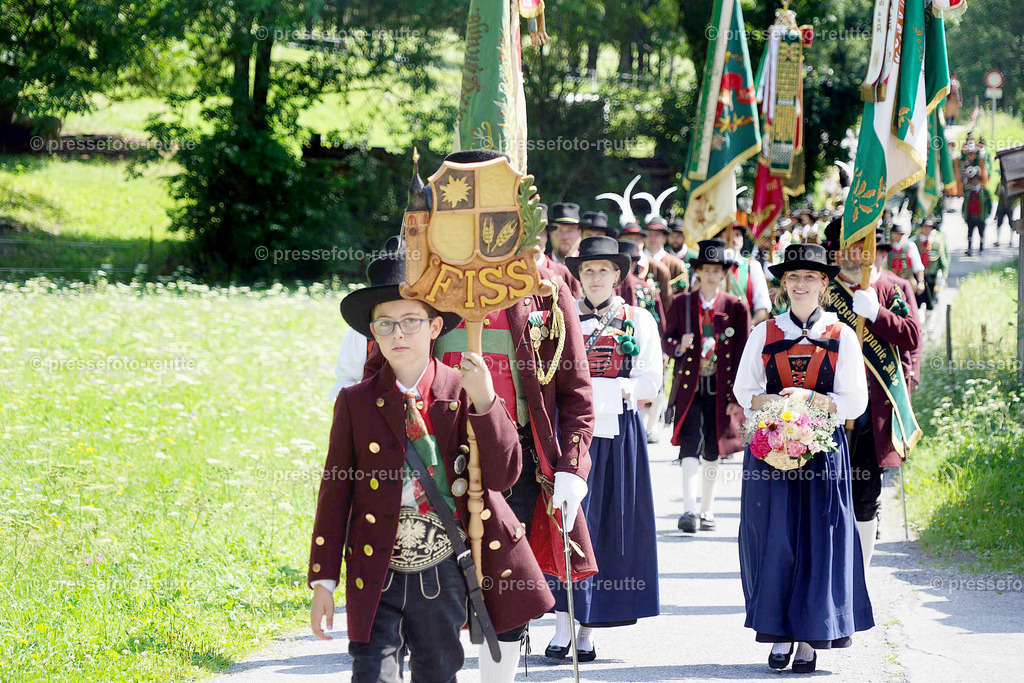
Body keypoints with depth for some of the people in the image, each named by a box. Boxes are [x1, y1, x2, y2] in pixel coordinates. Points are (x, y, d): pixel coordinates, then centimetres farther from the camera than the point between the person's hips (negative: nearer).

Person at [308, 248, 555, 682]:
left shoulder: (463, 393, -2)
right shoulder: (356, 402, -2)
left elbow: (503, 476, -9)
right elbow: (335, 490, 1)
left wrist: (484, 401, -22)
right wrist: (323, 580, 0)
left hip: (444, 575, 1)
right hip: (377, 575, -1)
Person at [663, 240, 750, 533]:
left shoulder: (736, 307, 4)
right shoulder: (681, 303, 6)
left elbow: (742, 354, 3)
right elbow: (667, 342, 10)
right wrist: (679, 345, -15)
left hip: (721, 388, 1)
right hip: (689, 386, -1)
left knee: (713, 448, 8)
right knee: (691, 443, -15)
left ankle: (707, 511, 22)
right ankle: (689, 511, -24)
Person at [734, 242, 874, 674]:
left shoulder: (841, 337, 3)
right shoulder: (764, 334, 8)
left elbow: (855, 403, 0)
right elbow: (744, 390, 12)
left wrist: (809, 399, -13)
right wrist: (772, 403, -8)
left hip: (823, 449, -1)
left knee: (818, 539, -3)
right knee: (773, 537, -2)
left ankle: (810, 639, 4)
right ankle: (780, 633, 7)